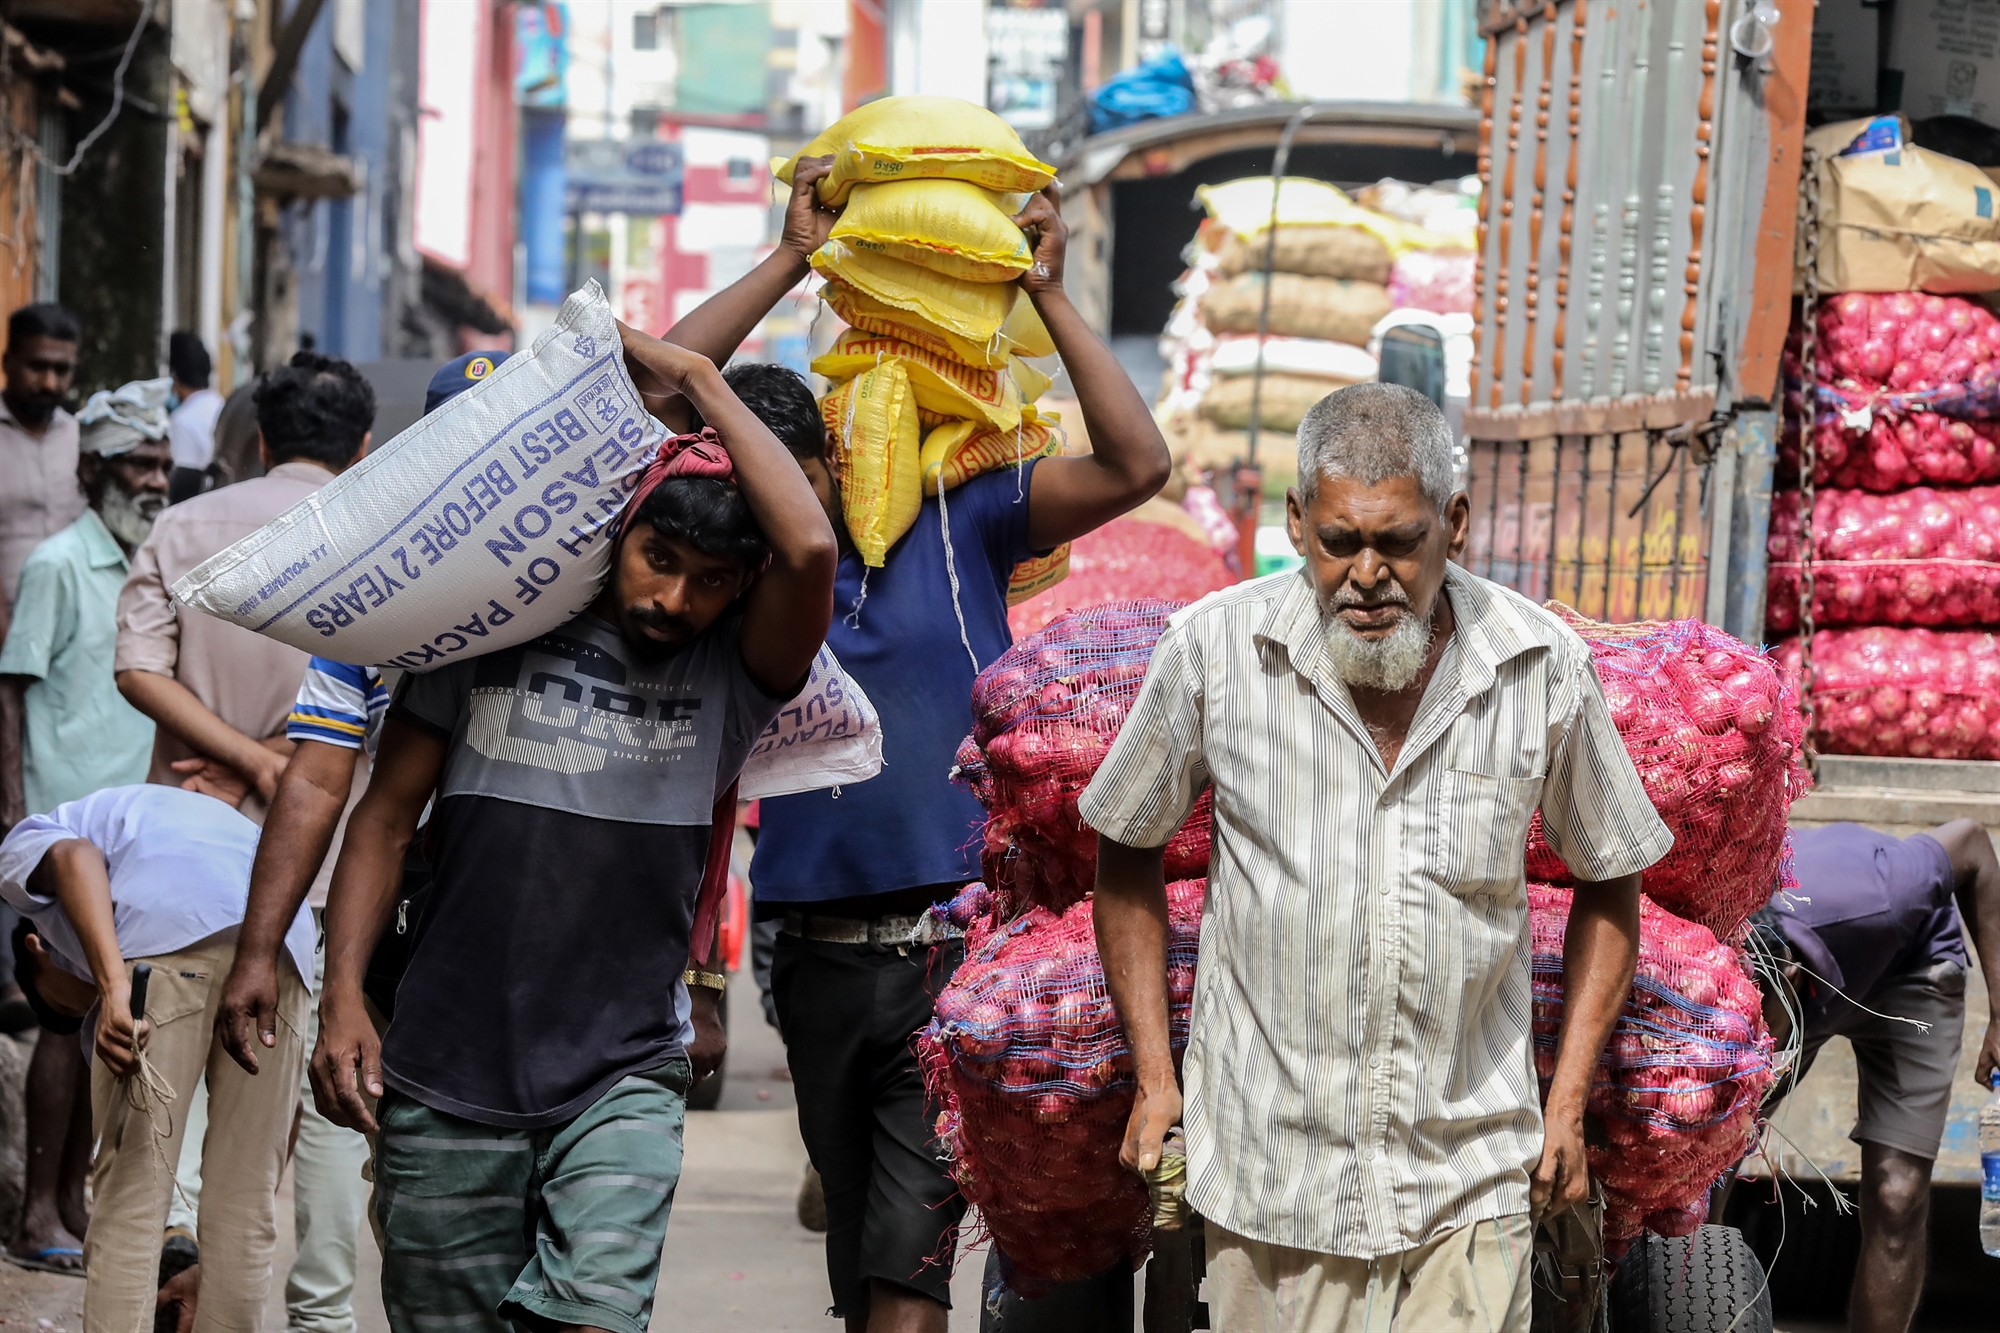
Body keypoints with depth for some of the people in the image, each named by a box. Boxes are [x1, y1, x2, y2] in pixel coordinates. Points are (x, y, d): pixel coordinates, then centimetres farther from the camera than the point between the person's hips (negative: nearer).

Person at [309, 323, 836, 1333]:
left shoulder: (731, 673, 0)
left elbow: (811, 551, -20)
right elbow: (387, 815, 6)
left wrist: (699, 380, -11)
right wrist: (343, 1000, -4)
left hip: (619, 1084, -1)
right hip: (443, 1084, 1)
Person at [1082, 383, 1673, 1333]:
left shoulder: (1543, 667, -4)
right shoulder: (1214, 649, -7)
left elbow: (1608, 879, 10)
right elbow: (1126, 847, 8)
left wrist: (1568, 1103, 6)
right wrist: (1152, 1074, 5)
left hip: (1473, 1176, 0)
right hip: (1273, 1166, 0)